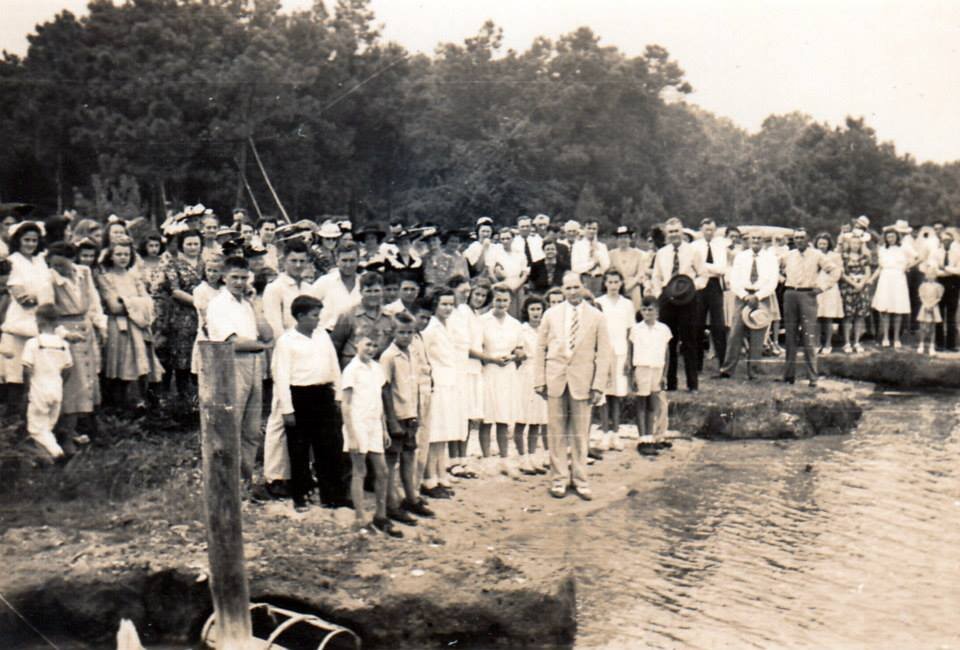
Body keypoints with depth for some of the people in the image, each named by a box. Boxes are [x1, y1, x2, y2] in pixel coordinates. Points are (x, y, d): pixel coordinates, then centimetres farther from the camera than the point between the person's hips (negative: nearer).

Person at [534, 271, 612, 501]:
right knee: (557, 432, 4)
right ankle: (559, 478, 14)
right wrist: (539, 380, 0)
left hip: (582, 381, -1)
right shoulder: (551, 314, 8)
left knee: (580, 433, 4)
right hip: (555, 379, 1)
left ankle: (580, 479, 15)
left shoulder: (596, 317, 4)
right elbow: (540, 348, 8)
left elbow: (603, 353, 2)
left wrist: (598, 385, -5)